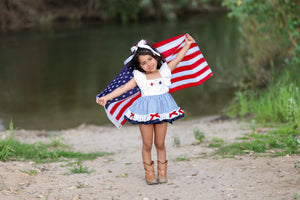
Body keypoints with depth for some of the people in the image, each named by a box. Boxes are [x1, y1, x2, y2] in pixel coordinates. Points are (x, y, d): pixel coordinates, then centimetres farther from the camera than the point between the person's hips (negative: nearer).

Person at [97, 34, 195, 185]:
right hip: (146, 111, 0)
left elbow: (178, 59, 6)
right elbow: (123, 89, 1)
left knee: (160, 144, 6)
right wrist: (106, 98, -6)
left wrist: (187, 45, -2)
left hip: (162, 110, 0)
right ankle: (149, 173, 16)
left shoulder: (164, 70, 5)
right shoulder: (139, 77, 3)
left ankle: (162, 172, 17)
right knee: (147, 144, 5)